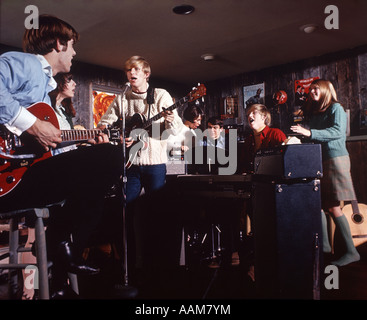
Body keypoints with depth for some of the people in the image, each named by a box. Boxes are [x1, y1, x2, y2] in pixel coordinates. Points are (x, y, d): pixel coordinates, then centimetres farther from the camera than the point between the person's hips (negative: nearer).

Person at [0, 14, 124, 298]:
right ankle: (60, 239, -3)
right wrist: (32, 124, -22)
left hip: (29, 171, 11)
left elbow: (52, 149, 22)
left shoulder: (45, 86, 27)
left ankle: (61, 273, 21)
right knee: (110, 157, -21)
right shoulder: (24, 62, -1)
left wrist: (91, 147, 24)